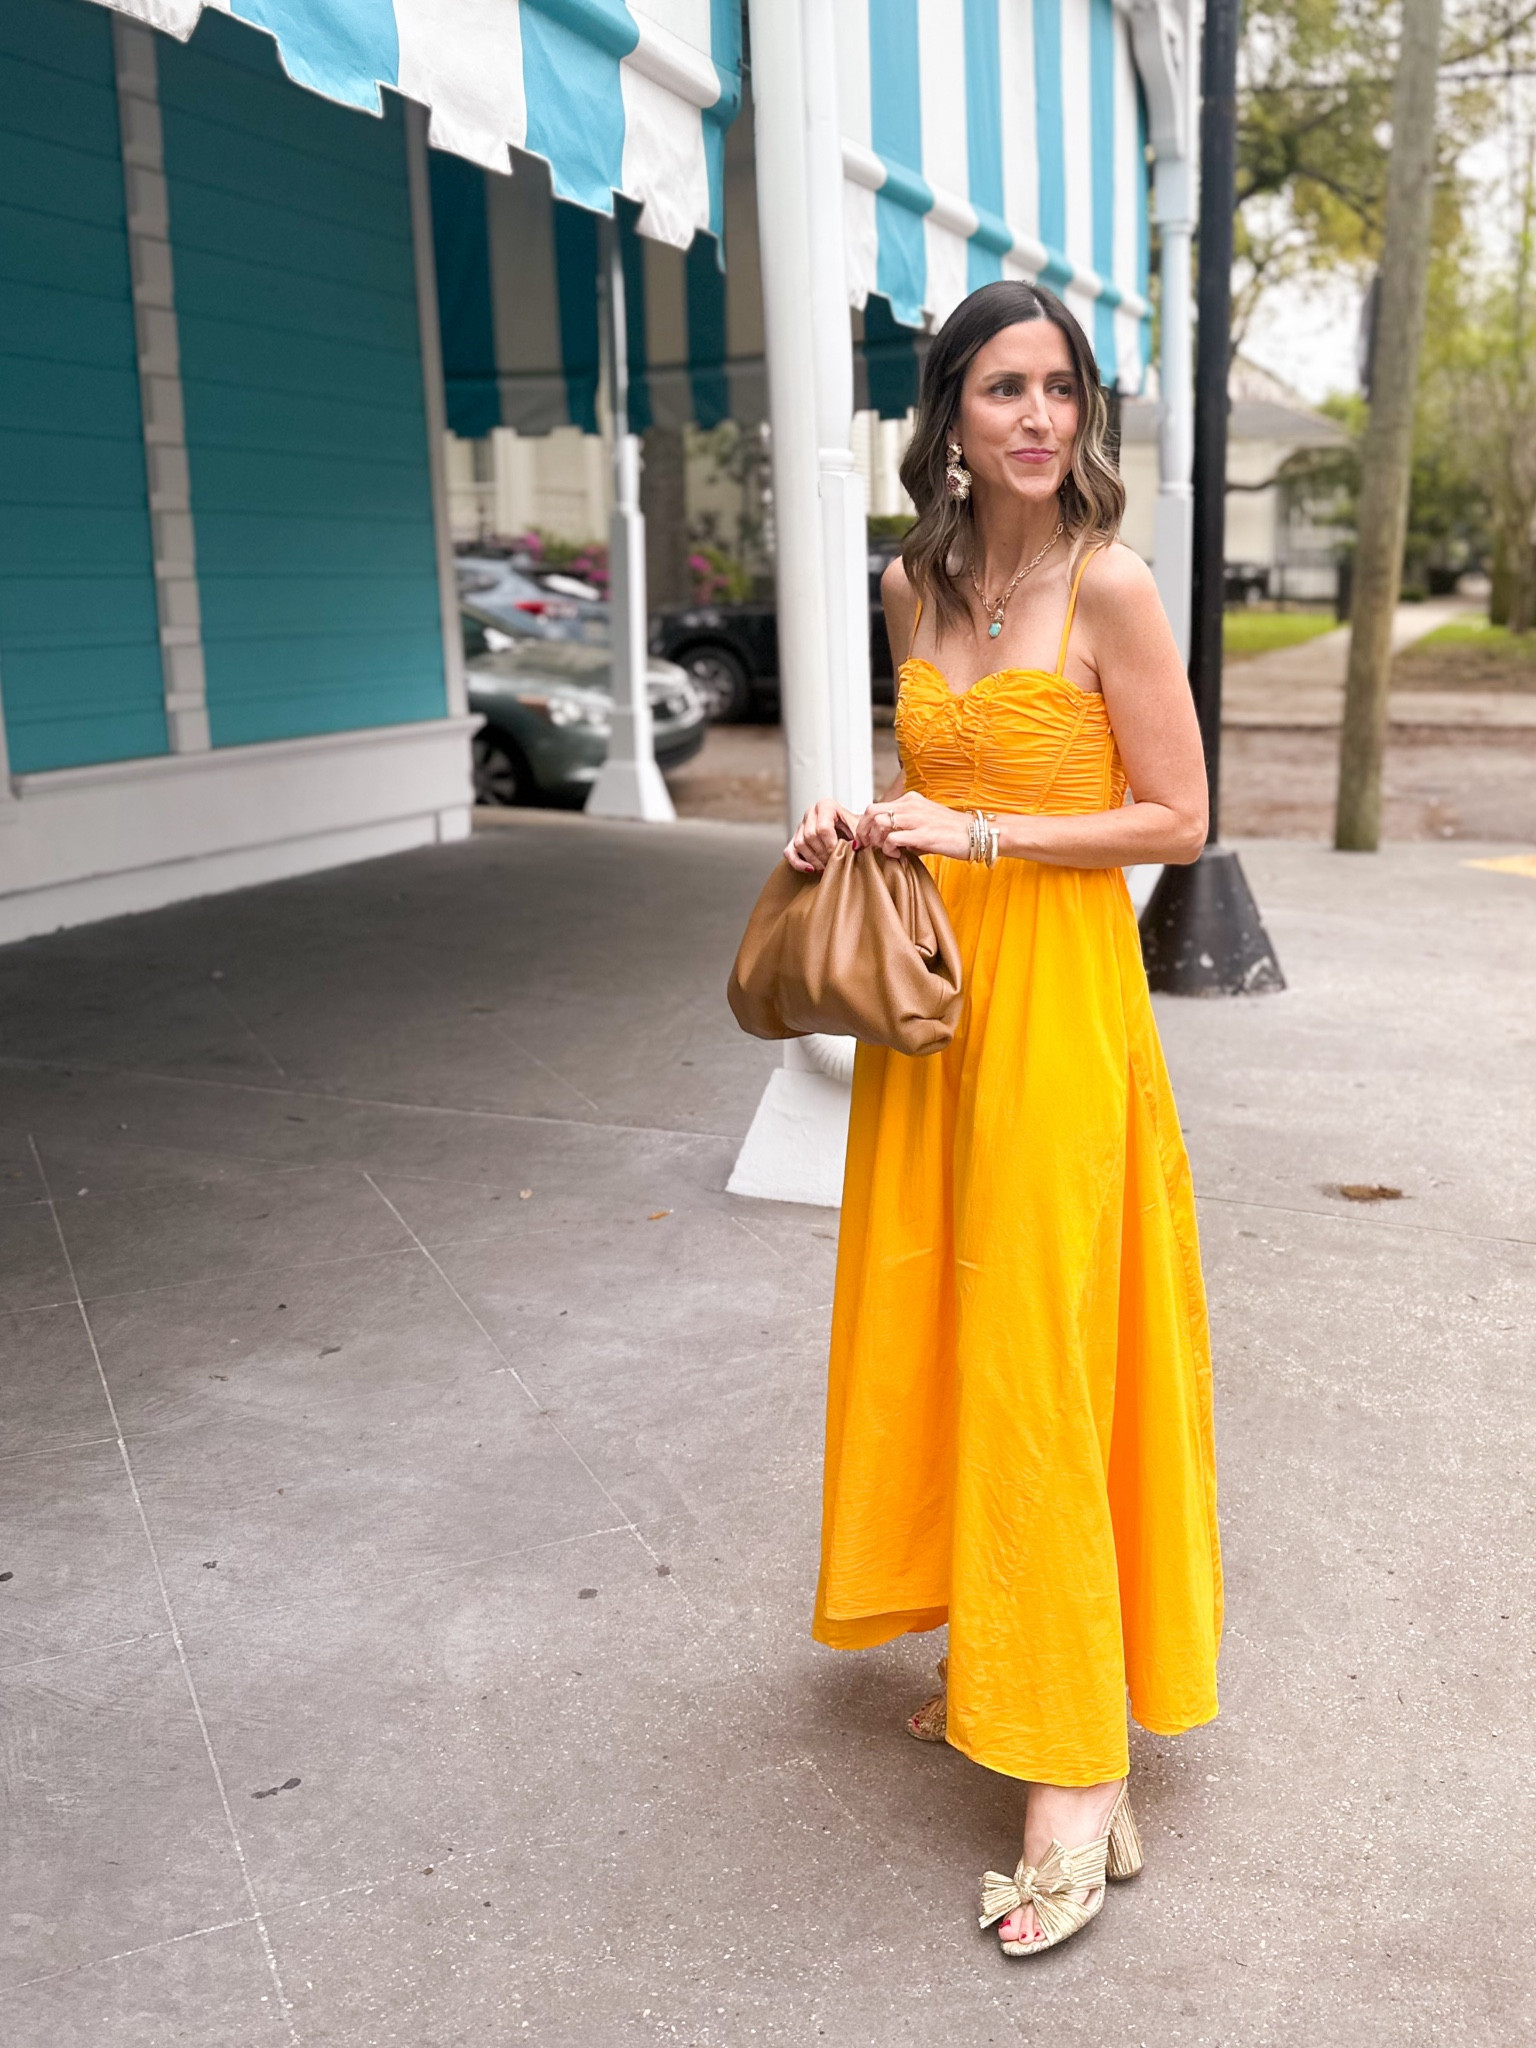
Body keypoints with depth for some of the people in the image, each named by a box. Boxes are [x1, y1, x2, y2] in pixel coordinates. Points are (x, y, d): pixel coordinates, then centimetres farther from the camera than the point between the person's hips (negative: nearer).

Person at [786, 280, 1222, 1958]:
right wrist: (867, 823, 3)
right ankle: (988, 1649, 32)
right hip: (928, 992, 7)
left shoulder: (1109, 591, -10)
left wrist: (978, 833, -15)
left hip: (1056, 998, -6)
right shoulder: (916, 587, 9)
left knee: (1041, 1352, -5)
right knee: (936, 1326, 12)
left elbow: (1176, 821, -10)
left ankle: (1080, 1770, 6)